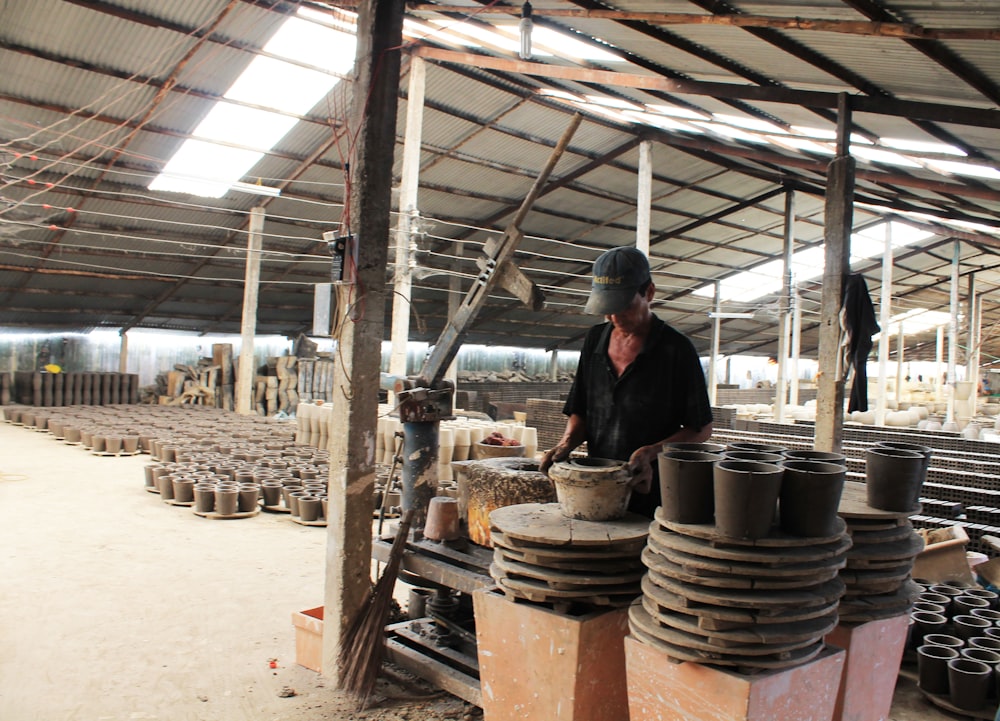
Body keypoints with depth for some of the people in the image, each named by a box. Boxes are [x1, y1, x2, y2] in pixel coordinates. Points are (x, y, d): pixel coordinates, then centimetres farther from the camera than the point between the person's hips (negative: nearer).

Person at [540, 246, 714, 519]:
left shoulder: (676, 348, -8)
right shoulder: (595, 340, 8)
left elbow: (701, 429, -4)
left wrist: (651, 452, -17)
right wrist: (566, 444, -5)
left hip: (652, 492, -4)